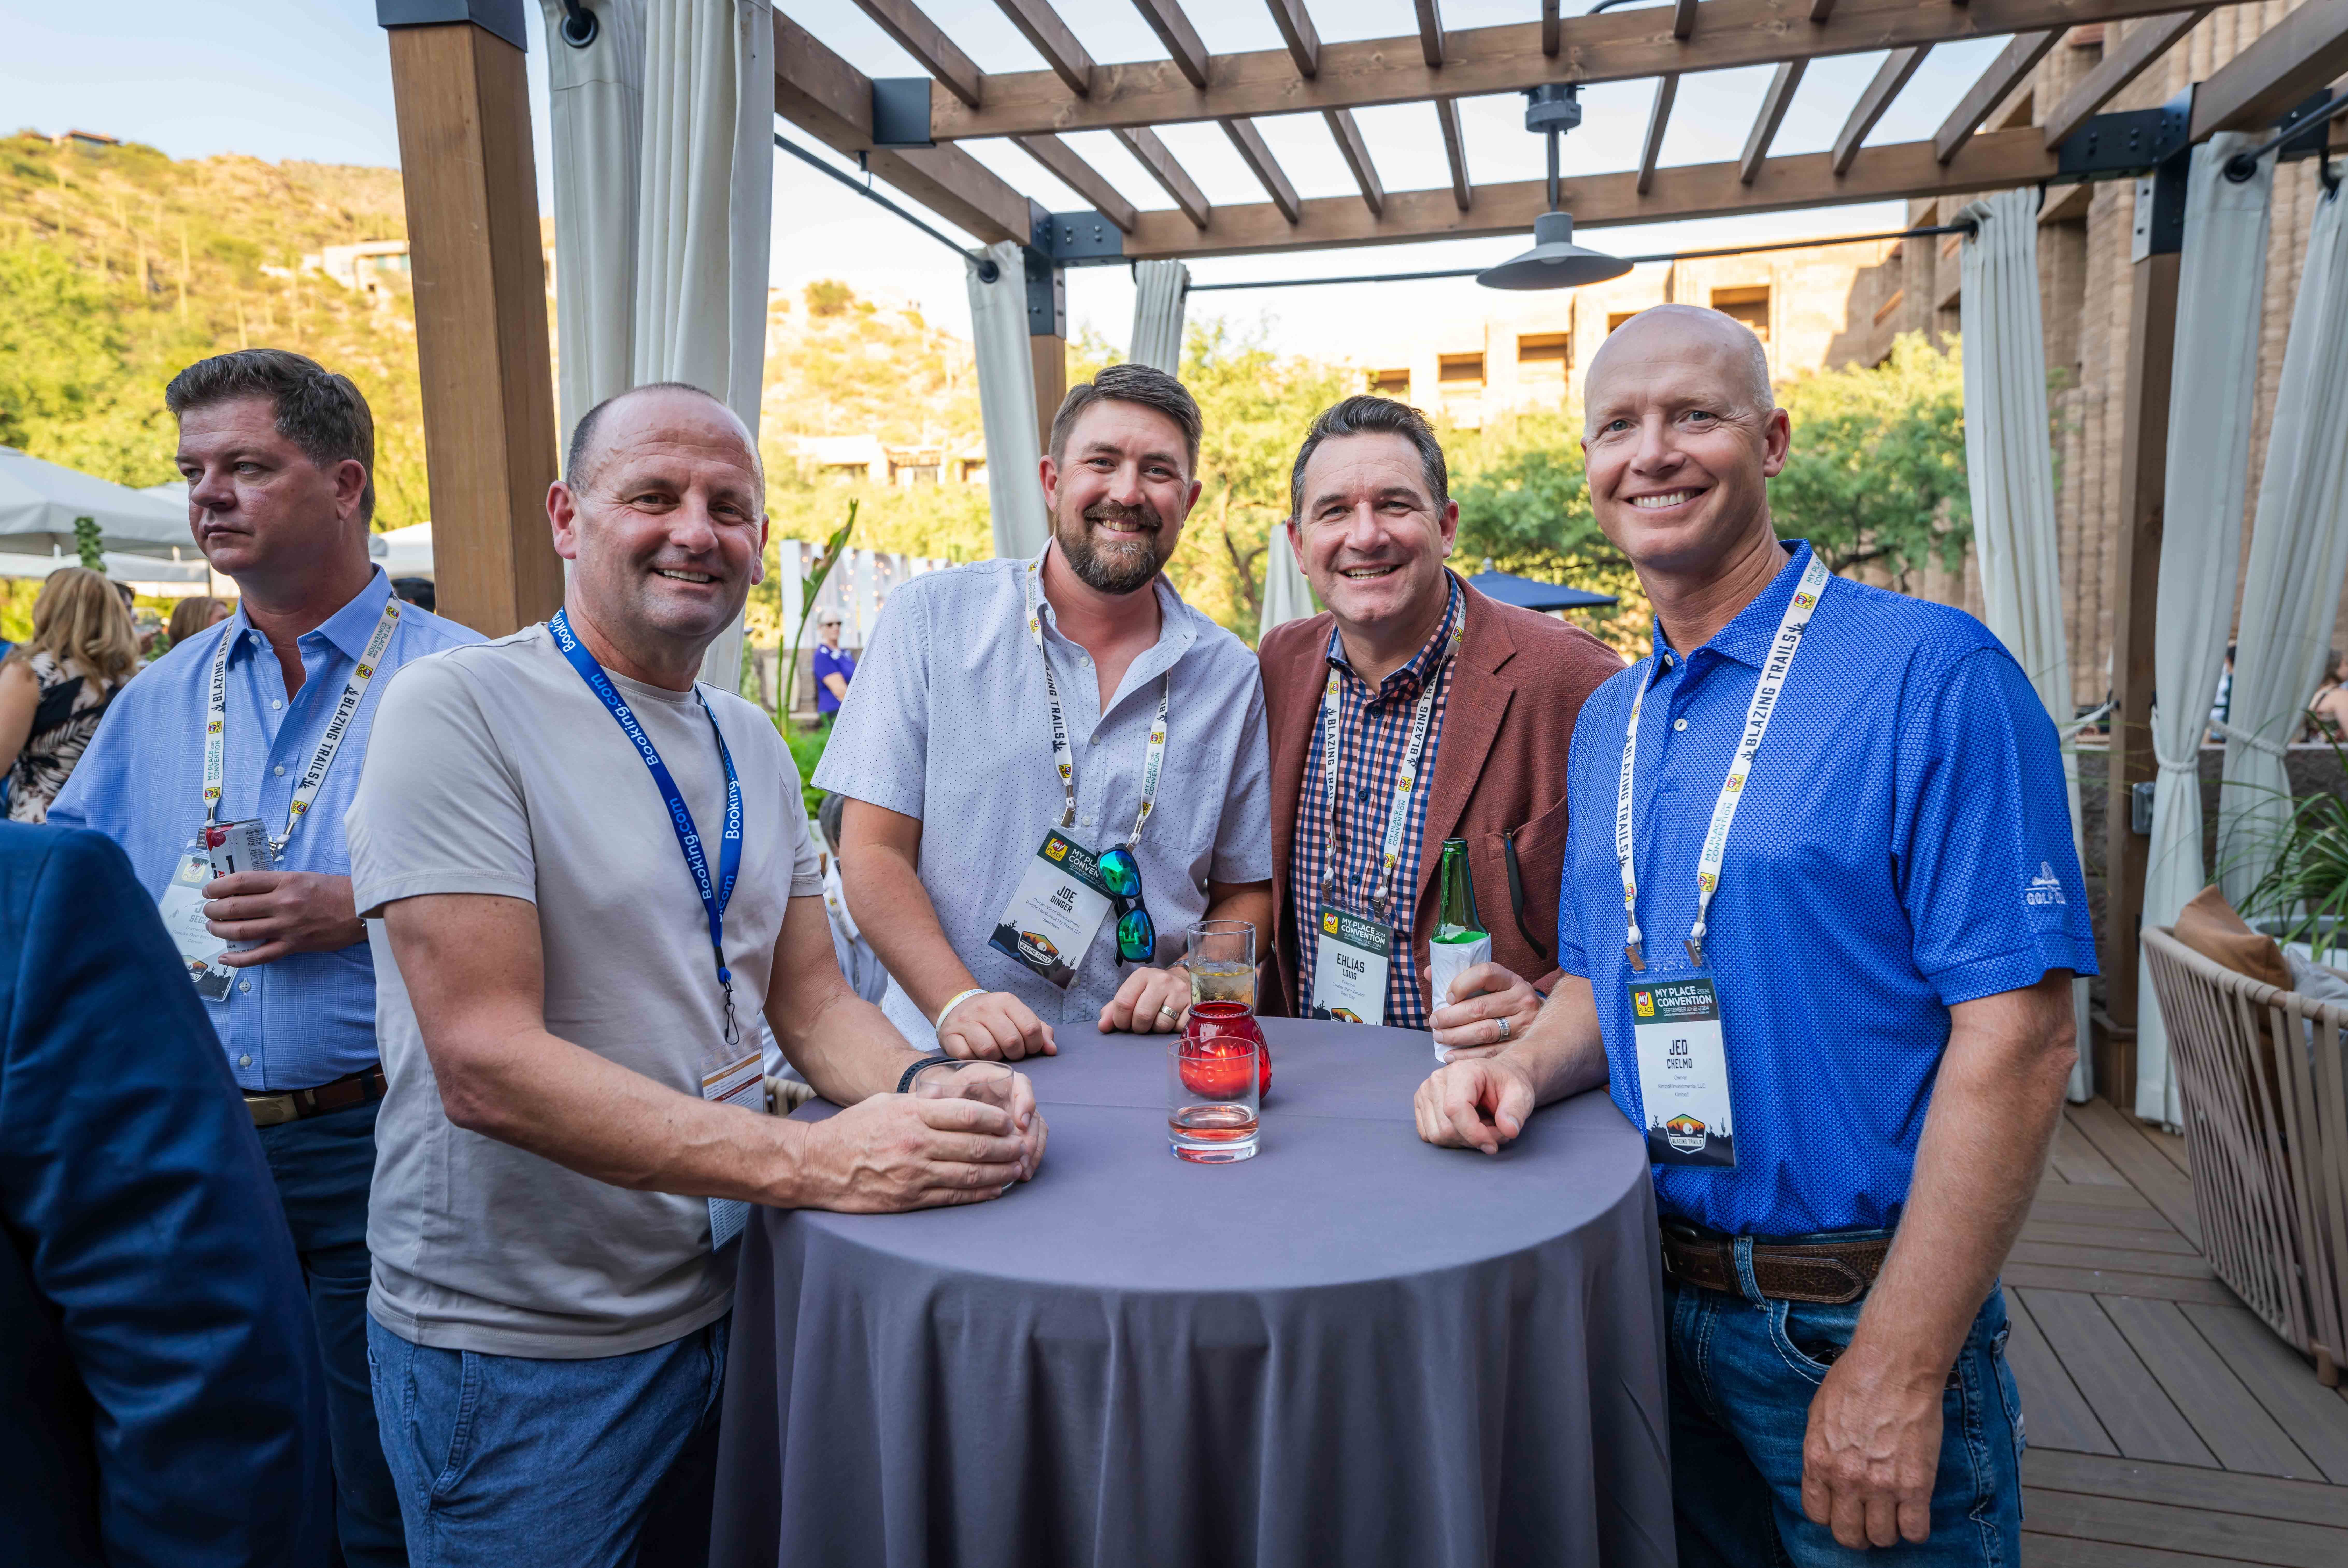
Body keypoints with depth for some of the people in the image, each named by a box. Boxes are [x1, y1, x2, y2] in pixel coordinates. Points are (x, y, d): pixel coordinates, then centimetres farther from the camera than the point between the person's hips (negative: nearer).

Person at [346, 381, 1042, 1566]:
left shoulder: (752, 745, 5)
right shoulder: (458, 711, -16)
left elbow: (811, 1000, 7)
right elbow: (484, 1064, -24)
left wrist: (929, 1096, -15)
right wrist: (812, 1164, -29)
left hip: (723, 1306, 7)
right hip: (516, 1348, -6)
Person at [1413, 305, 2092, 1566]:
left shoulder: (1930, 674, -15)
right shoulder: (1605, 724, 6)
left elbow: (2018, 1037, -19)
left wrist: (1896, 1370, -20)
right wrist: (1523, 1068, -8)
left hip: (1857, 1312, -5)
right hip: (1656, 1301, 6)